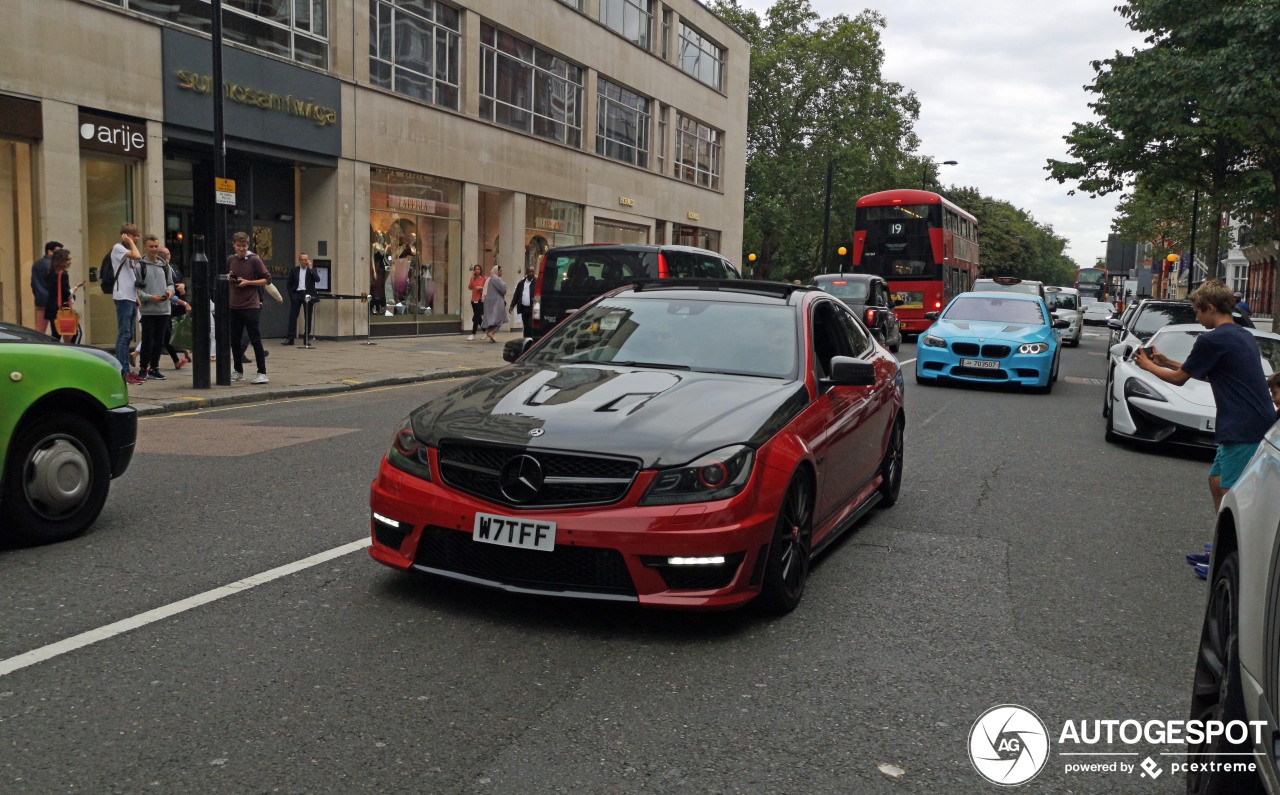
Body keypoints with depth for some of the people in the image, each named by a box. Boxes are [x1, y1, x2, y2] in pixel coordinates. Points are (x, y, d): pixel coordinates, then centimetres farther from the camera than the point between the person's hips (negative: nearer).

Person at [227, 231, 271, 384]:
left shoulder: (254, 260, -5)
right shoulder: (230, 260, 9)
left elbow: (267, 279, -5)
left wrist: (248, 282, -15)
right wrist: (228, 278, 0)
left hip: (251, 306, -5)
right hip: (234, 306, 5)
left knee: (255, 340, -5)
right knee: (234, 340, 8)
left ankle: (262, 373, 0)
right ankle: (238, 371, 20)